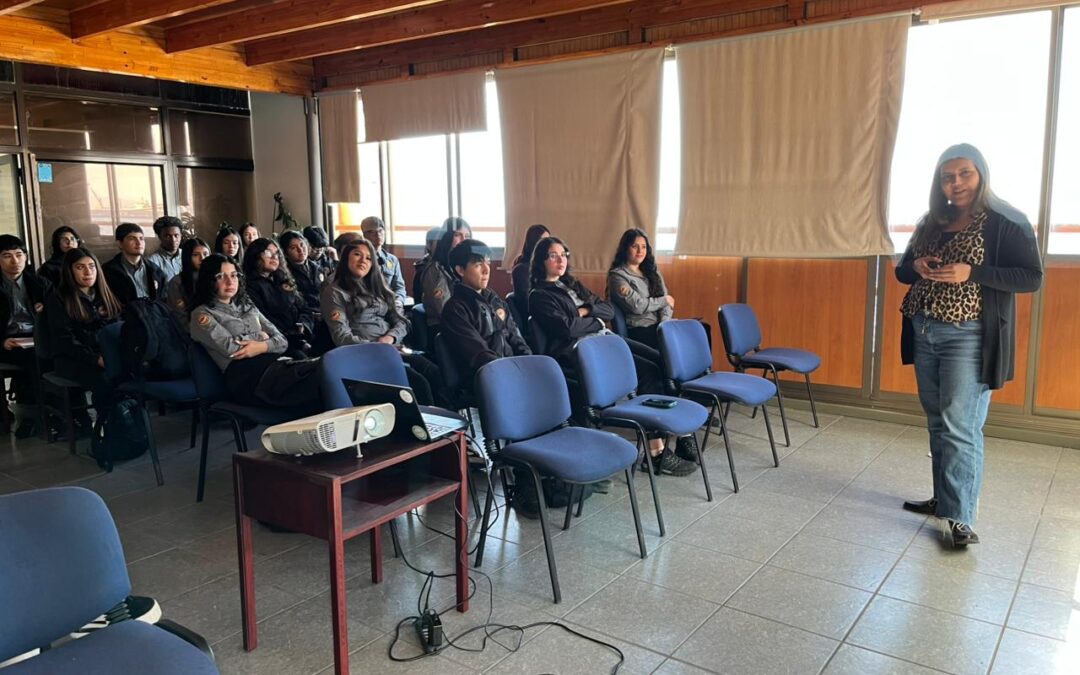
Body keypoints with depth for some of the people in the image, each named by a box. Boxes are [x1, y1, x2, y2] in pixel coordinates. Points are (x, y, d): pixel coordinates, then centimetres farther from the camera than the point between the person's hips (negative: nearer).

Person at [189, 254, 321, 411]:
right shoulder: (201, 314, 11)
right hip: (245, 375, -6)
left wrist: (262, 346, -4)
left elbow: (282, 341, 17)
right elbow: (230, 347, -7)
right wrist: (260, 336, 9)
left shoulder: (248, 307, 28)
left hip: (276, 363, 6)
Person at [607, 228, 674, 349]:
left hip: (660, 325, 6)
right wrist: (664, 300, 1)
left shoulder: (651, 270, 18)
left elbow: (667, 300, 9)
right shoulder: (617, 275, -2)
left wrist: (665, 324, -9)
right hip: (639, 331, -6)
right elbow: (637, 306, -12)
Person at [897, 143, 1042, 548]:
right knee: (937, 423, 12)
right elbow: (901, 270, 18)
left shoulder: (1007, 222, -6)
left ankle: (960, 517, -5)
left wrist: (971, 273, -21)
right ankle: (944, 498, 24)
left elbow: (1032, 278, -10)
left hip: (968, 338, -6)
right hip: (924, 334, 6)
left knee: (960, 428, -9)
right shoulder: (930, 223, 12)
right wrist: (917, 267, -6)